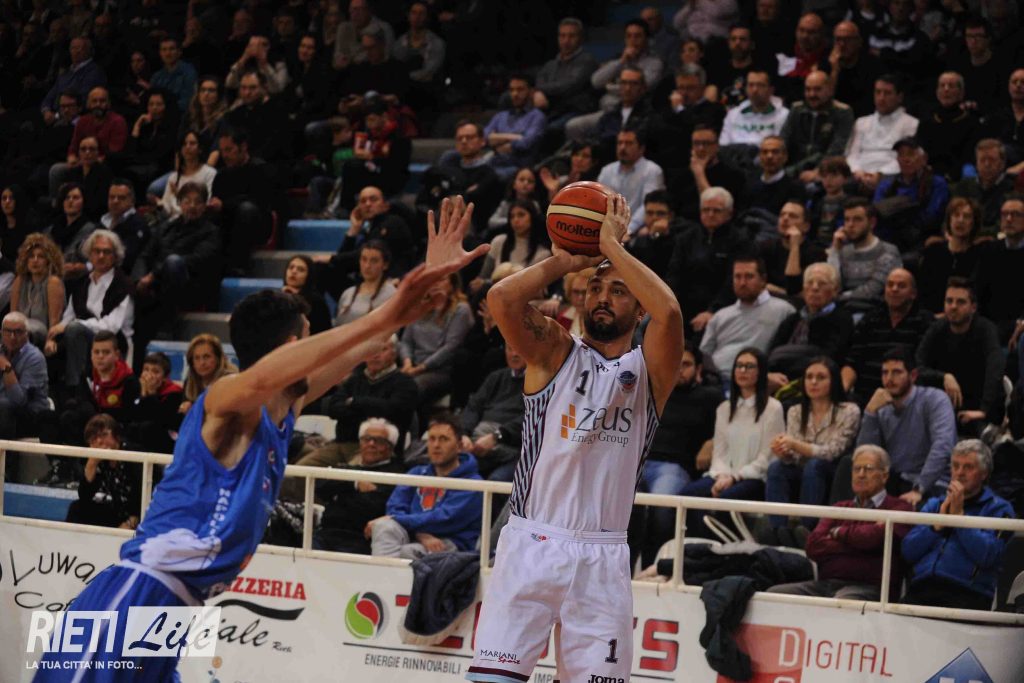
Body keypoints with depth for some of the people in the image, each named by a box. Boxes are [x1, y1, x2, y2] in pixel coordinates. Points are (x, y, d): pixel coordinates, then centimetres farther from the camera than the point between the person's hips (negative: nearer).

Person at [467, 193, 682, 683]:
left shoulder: (648, 369, 7)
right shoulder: (554, 352, 8)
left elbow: (669, 311, -14)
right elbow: (502, 298, -11)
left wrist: (612, 247, -7)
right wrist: (567, 261, 0)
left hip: (602, 556, 1)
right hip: (531, 544, -1)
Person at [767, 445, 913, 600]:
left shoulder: (898, 508, 8)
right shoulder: (840, 508, 27)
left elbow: (873, 538, -11)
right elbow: (813, 546, 10)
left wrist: (839, 532, 10)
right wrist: (856, 542, -2)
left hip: (867, 587, -6)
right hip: (825, 583, 6)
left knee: (842, 602, -42)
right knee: (774, 593, -19)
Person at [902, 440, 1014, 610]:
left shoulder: (998, 509, 11)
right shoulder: (934, 505, 25)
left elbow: (987, 556, -7)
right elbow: (908, 552, 13)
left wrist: (959, 515, -2)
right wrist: (938, 523, 1)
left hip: (967, 594, -4)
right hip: (921, 590, 4)